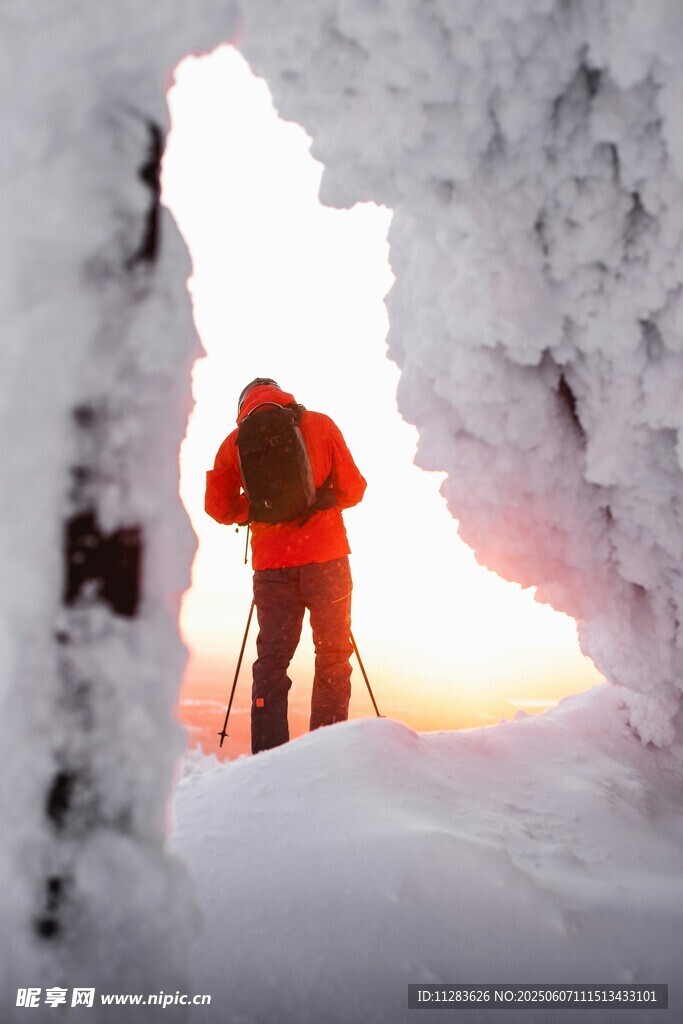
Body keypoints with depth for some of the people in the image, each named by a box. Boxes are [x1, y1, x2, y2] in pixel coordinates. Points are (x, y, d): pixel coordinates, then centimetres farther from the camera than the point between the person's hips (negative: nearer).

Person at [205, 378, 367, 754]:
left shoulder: (235, 441, 8)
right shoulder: (319, 425, 5)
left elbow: (218, 507, 6)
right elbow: (352, 489, 4)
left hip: (271, 564, 2)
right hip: (326, 557, -1)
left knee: (271, 659, 8)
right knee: (332, 654, 6)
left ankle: (267, 755, 5)